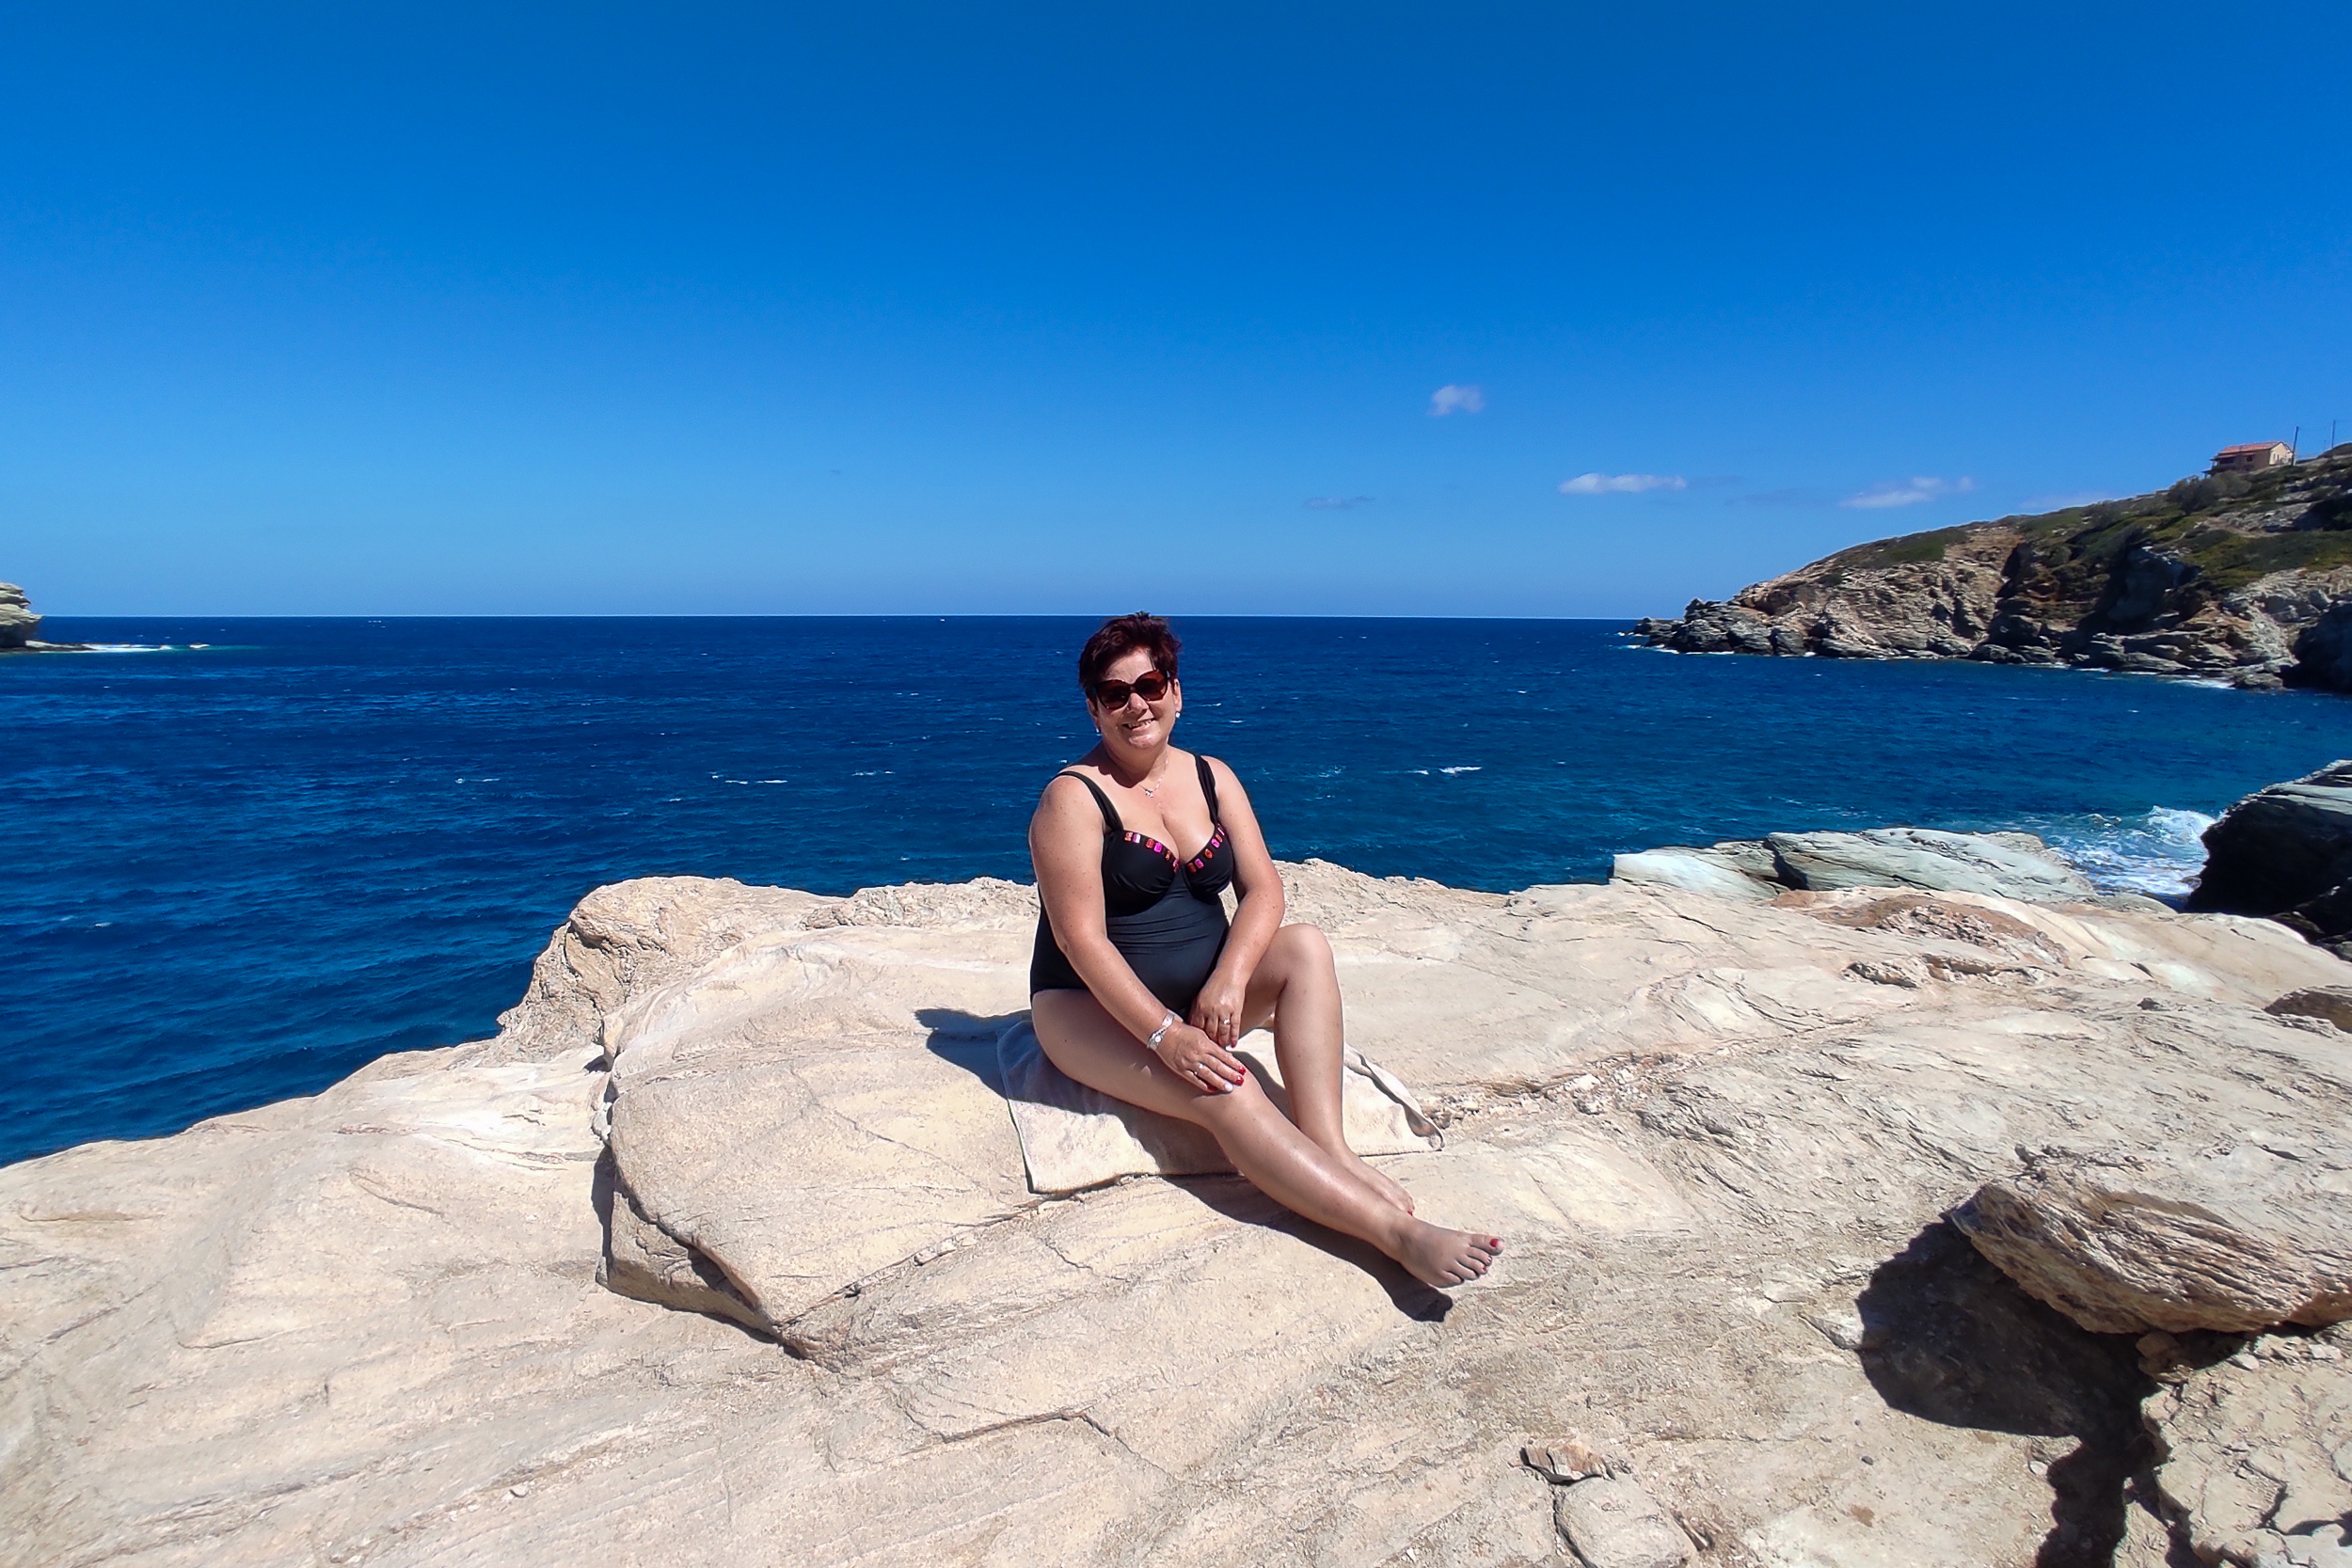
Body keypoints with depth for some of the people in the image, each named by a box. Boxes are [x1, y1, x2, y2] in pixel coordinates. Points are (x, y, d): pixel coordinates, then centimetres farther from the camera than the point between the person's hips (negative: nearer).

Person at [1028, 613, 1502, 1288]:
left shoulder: (1212, 777, 5)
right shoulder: (1073, 798, -12)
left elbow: (1262, 888, -3)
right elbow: (1082, 940, -20)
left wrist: (1229, 981, -22)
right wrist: (1165, 1035, -29)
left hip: (1204, 996, 6)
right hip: (1095, 1007, -6)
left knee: (1307, 948, -20)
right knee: (1228, 1092, -30)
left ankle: (1329, 1150, -28)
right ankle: (1398, 1232, -30)